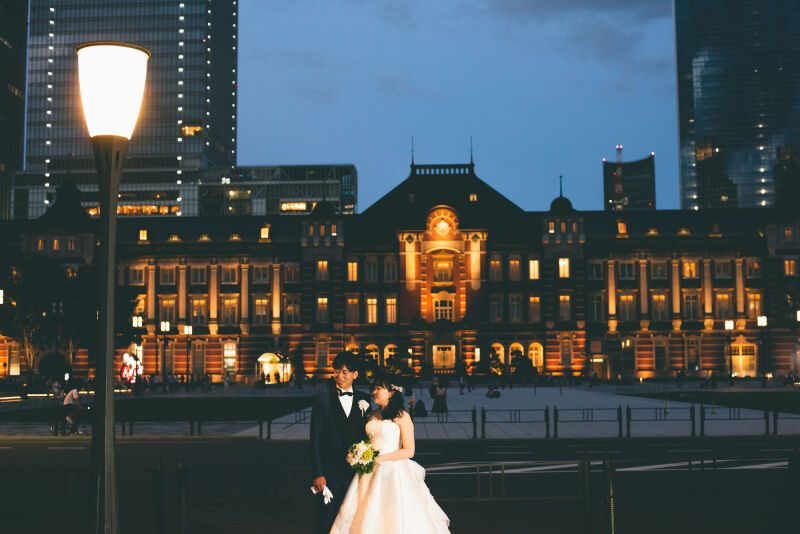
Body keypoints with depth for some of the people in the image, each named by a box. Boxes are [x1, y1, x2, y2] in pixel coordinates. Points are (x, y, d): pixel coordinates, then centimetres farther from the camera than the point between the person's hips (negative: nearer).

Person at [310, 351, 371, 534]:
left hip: (357, 471, 3)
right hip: (330, 472, -3)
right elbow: (316, 440, -4)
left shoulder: (364, 399, 6)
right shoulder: (323, 400, -3)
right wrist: (318, 474, -9)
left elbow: (367, 434, 10)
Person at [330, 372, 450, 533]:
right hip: (371, 474, 6)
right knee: (367, 519, 2)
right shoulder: (372, 416, 11)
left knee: (395, 520, -5)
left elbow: (409, 451, -10)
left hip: (394, 473, -5)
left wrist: (379, 458, -14)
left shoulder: (402, 416, -7)